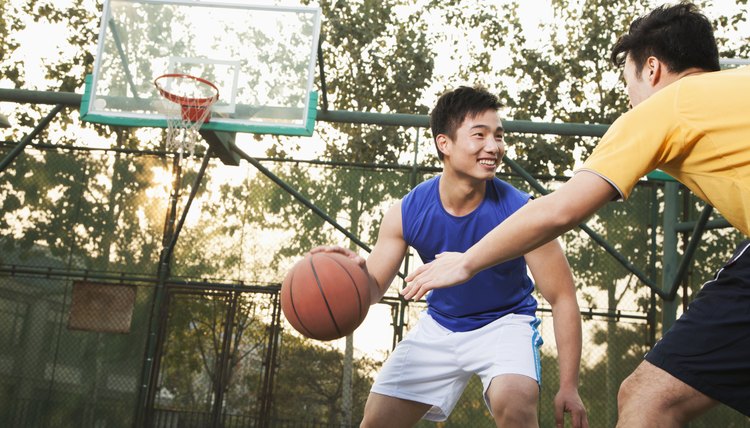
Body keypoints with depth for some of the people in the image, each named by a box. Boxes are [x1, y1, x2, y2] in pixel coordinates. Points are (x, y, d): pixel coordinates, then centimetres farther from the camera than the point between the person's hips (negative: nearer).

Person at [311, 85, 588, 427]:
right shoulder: (406, 212, -18)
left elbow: (563, 299, -17)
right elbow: (374, 288, -9)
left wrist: (568, 387, -20)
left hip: (505, 322, -3)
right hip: (439, 325, 3)